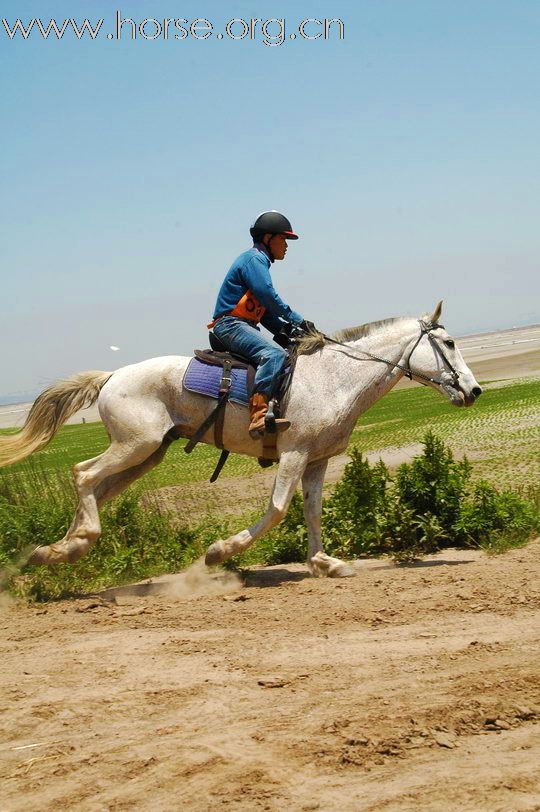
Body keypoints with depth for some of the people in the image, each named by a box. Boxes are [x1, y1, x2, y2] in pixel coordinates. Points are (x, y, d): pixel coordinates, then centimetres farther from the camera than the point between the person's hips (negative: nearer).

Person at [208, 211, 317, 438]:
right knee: (274, 353, -32)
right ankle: (258, 416, -46)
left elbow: (266, 311, 23)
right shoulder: (254, 259, -5)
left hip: (245, 326, 11)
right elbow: (267, 296, -19)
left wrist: (287, 329, 8)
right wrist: (297, 320, -13)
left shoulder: (260, 261, 26)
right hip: (230, 324, -11)